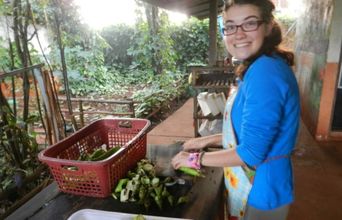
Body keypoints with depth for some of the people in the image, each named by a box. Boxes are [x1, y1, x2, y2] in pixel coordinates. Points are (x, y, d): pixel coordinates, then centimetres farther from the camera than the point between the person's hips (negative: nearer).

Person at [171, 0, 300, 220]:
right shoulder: (260, 67, 4)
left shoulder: (265, 71, -27)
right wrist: (208, 140, 6)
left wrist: (196, 159, -15)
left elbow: (251, 153, -27)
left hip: (261, 189, -9)